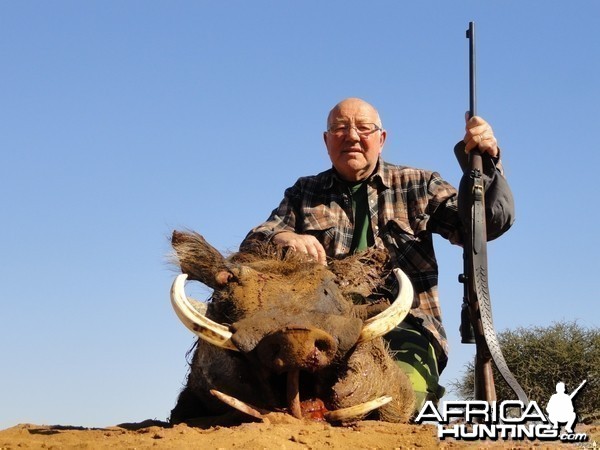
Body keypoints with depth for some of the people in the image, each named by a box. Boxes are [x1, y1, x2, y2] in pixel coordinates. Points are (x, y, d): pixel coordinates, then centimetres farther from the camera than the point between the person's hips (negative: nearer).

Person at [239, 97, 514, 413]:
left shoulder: (419, 186, 18)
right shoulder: (304, 194, 20)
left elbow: (488, 224, 8)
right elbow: (250, 246, 8)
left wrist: (484, 163, -11)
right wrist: (280, 238, -18)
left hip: (404, 330, 0)